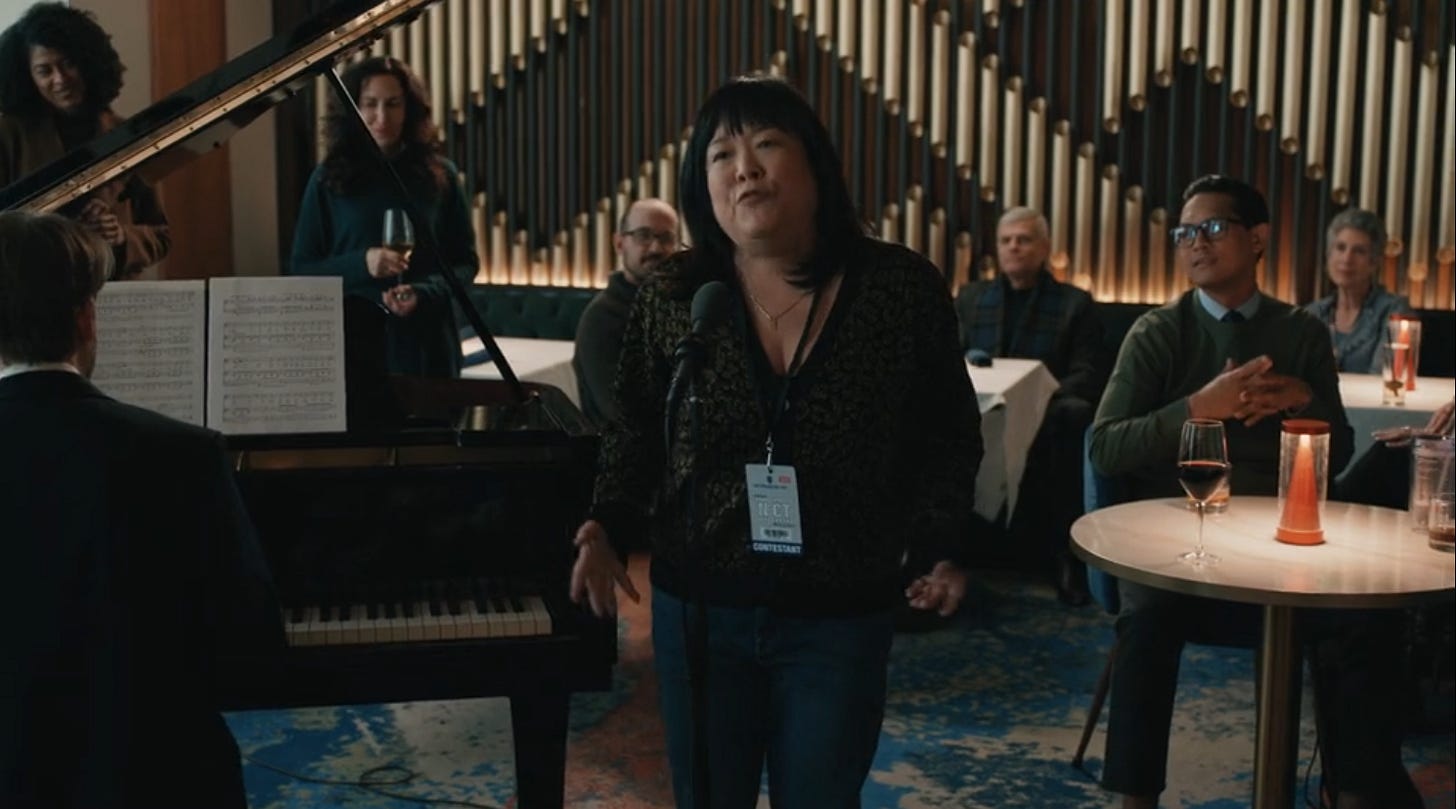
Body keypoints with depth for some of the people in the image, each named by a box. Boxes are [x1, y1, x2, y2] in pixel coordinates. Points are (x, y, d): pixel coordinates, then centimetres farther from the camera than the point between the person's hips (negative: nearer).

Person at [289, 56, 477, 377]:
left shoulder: (439, 175, 2)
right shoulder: (329, 180, 0)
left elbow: (465, 261, 5)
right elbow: (300, 269, 1)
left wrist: (424, 293, -14)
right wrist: (362, 263, -16)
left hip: (425, 340, 1)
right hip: (353, 339, -1)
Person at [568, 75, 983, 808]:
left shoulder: (904, 290, -8)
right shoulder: (670, 299, -5)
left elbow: (948, 437, 2)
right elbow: (635, 431, 7)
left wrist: (941, 549, -9)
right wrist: (607, 527, -7)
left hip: (840, 619, -1)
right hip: (698, 609, 1)